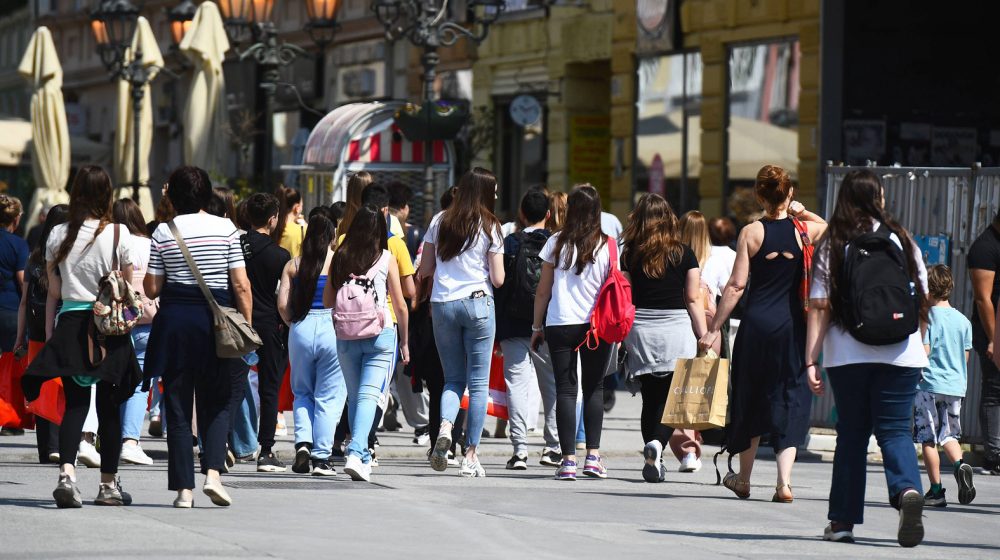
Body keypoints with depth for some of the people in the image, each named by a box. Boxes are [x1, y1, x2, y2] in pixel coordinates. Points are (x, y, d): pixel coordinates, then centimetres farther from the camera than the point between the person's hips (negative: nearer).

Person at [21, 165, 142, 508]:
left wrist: (49, 335, 10)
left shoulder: (58, 236, 1)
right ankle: (108, 485, 16)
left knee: (75, 403, 3)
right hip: (110, 325, -2)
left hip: (69, 325, 2)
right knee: (109, 405, 8)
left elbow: (53, 292, 5)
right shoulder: (118, 235, -6)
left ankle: (67, 474, -18)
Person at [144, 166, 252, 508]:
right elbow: (241, 285, -3)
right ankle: (213, 472, -8)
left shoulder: (163, 232, 0)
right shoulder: (225, 229, -1)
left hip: (174, 320, 0)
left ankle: (184, 488, 3)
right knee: (216, 403, 11)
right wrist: (247, 325, 4)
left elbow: (151, 289, 1)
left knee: (177, 406, 6)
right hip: (215, 318, 0)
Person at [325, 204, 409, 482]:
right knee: (368, 395, -8)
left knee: (354, 397, 14)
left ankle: (363, 458, 16)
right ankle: (355, 454, -25)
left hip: (345, 336, 3)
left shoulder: (340, 257, 4)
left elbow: (327, 300, 8)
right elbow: (400, 305, 3)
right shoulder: (386, 258, 0)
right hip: (379, 334, -3)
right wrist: (405, 342, 13)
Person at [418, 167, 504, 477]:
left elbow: (424, 270, 8)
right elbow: (498, 279, -4)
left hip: (442, 304, 3)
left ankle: (445, 426, -15)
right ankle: (471, 455, 0)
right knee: (478, 382, 3)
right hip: (478, 303, -3)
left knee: (453, 378, 14)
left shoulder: (439, 222, 6)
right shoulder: (490, 227, -3)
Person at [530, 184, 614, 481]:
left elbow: (543, 290, 4)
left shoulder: (557, 243, 1)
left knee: (565, 389, 1)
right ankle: (593, 456, 4)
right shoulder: (607, 245, -1)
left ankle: (568, 460, -6)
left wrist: (537, 326, 13)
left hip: (560, 325, 0)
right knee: (594, 388, 11)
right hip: (597, 324, 0)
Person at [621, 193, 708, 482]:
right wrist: (704, 337, 5)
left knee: (650, 397, 9)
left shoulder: (630, 254, 2)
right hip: (677, 328, -1)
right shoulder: (684, 255, 1)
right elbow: (694, 300, 1)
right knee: (672, 395, 1)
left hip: (640, 330, 1)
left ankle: (653, 461, 8)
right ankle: (657, 442, -24)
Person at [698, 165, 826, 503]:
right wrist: (802, 213, 11)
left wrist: (714, 329, -4)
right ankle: (784, 481, -9)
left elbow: (736, 285, -7)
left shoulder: (751, 233, -5)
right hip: (792, 324, 1)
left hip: (757, 322, -1)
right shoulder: (805, 230, 0)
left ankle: (743, 479, 26)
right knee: (790, 400, 4)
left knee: (750, 398, 14)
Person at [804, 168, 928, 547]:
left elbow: (819, 307, -6)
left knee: (852, 432, 10)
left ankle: (843, 520, 11)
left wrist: (811, 360, -6)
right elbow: (921, 300, 10)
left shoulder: (832, 246, 0)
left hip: (847, 354, 0)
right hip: (900, 354, 0)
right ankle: (908, 489, -27)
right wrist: (918, 345, 25)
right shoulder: (902, 241, 4)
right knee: (895, 429, 2)